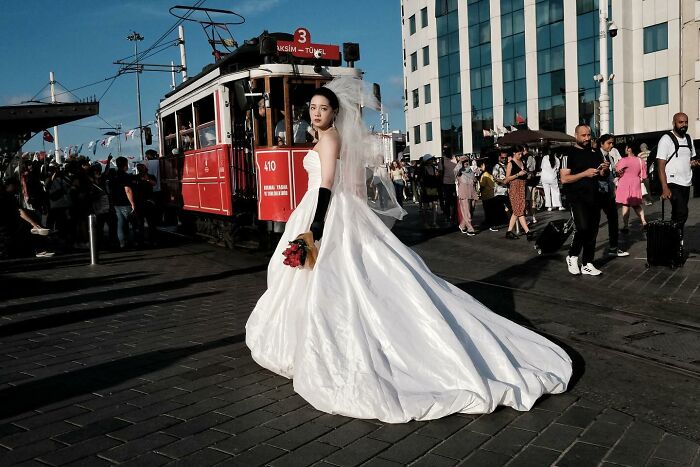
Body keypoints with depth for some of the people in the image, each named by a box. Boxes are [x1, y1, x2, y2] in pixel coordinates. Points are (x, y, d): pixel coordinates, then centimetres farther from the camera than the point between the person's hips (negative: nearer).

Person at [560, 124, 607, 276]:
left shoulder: (595, 154, 15)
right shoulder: (569, 154, -3)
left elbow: (602, 178, 21)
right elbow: (564, 178, -12)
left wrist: (604, 170, -1)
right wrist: (585, 173, -18)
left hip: (594, 198, 6)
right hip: (577, 198, -6)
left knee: (592, 231, 6)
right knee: (583, 227, -20)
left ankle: (587, 264, 15)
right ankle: (572, 256, 2)